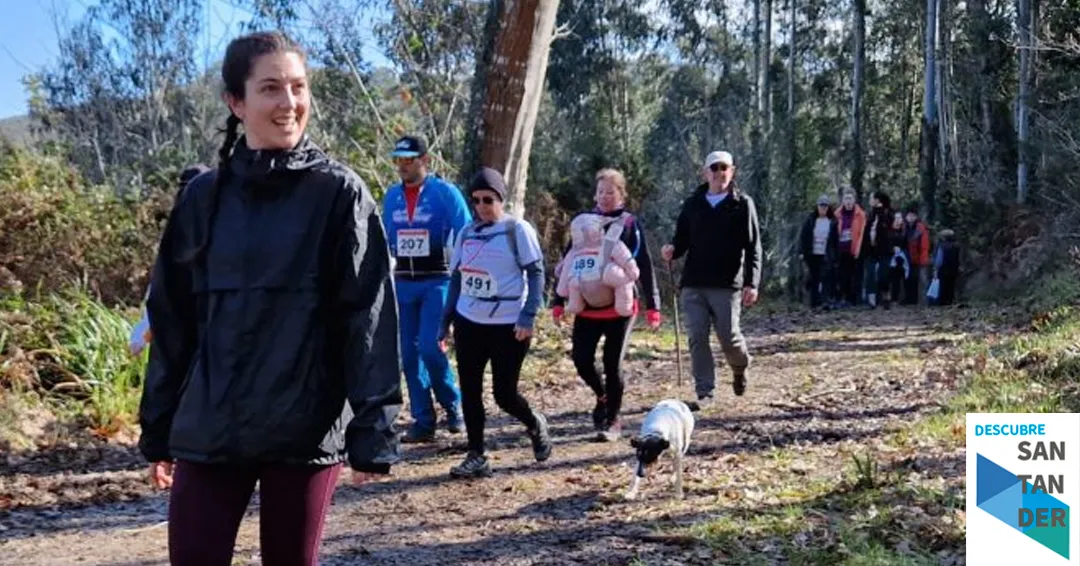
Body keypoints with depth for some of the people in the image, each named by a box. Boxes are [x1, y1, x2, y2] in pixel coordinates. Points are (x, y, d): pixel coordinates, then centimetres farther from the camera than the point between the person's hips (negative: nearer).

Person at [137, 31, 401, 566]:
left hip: (307, 431, -2)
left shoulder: (340, 193, -4)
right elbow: (173, 321, 9)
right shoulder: (203, 197, 5)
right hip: (207, 431, 3)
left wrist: (372, 429, -12)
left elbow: (369, 319, -7)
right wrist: (158, 429, 10)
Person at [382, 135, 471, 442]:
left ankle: (454, 404, 9)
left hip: (437, 281, -5)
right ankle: (423, 421, 13)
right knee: (409, 355, 5)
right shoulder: (392, 196, 9)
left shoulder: (445, 192, -6)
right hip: (403, 283, 5)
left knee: (429, 347, -15)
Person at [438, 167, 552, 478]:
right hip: (468, 323, 5)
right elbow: (456, 277, 15)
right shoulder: (467, 232, 10)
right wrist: (445, 321, 12)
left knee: (504, 394, -2)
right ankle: (476, 457, 13)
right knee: (470, 391, 3)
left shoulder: (518, 229, -4)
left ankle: (535, 424, 29)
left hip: (508, 325, -5)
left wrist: (527, 316, -17)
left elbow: (536, 273, -7)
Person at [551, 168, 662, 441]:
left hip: (620, 307, -3)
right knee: (581, 359, -3)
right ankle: (602, 396, 27)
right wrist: (559, 302, 7)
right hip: (587, 307, 3)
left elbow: (644, 267, -2)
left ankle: (612, 420, 16)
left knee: (612, 363, 0)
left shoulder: (630, 224, 0)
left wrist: (652, 306, -7)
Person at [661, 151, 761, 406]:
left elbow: (753, 248, -3)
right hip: (693, 284, 3)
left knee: (729, 336, -3)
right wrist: (672, 251, -9)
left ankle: (740, 368, 31)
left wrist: (752, 283, -12)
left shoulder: (742, 204, 2)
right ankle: (704, 392, 7)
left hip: (727, 284, -3)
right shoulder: (692, 204, 12)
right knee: (697, 337, -2)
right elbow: (682, 240, 15)